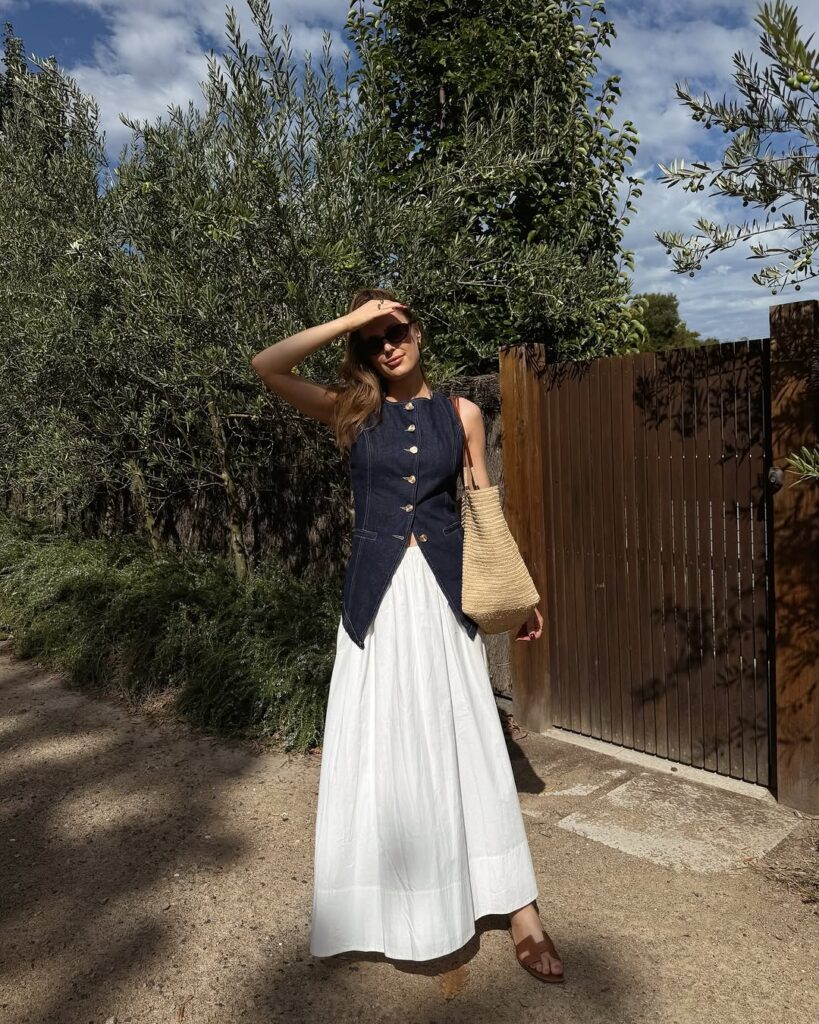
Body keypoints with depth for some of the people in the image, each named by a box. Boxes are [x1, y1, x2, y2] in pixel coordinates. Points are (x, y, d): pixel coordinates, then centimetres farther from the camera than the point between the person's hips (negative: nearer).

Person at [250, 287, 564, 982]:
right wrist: (350, 320, -9)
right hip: (378, 596, 0)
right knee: (380, 749, 8)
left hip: (445, 592, 0)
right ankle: (387, 909, 28)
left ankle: (520, 910, 16)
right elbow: (267, 367, -9)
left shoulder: (461, 413, 6)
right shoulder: (354, 412, 3)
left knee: (467, 745, 6)